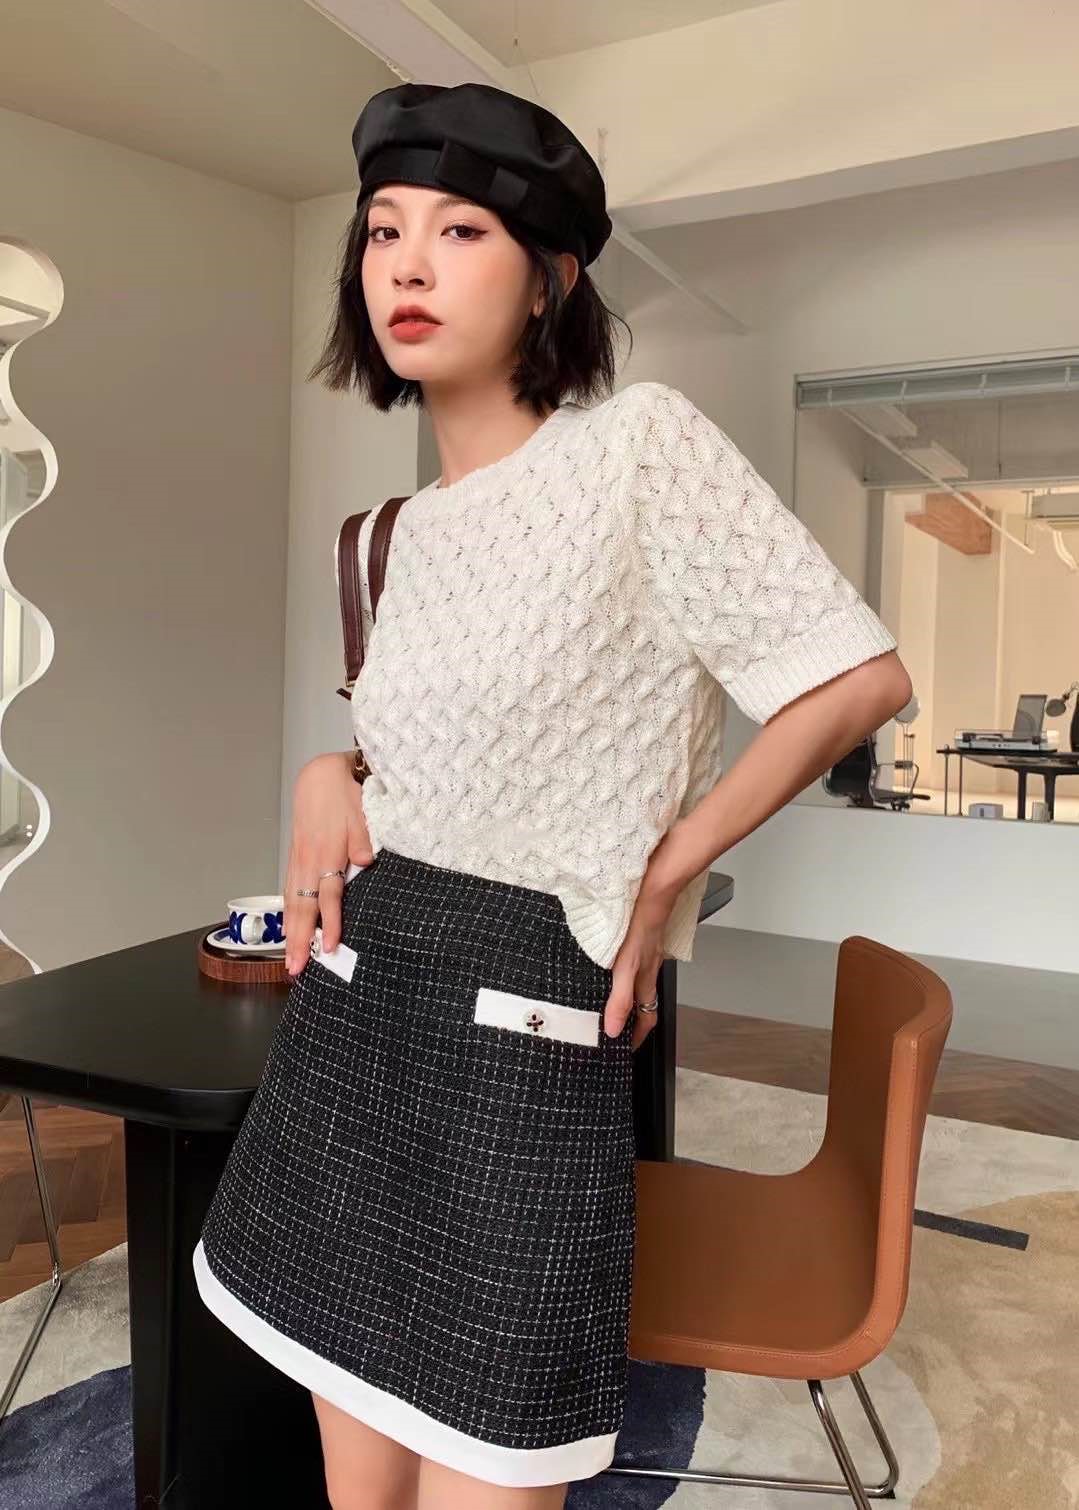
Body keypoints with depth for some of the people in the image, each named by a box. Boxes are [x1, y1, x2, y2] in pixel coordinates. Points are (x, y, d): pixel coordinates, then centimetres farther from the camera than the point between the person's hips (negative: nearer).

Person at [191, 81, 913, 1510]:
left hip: (516, 1046, -6)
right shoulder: (411, 527, 11)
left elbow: (864, 677, -10)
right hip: (346, 1022, 7)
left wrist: (662, 869, -6)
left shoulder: (644, 442, -8)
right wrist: (327, 780, 3)